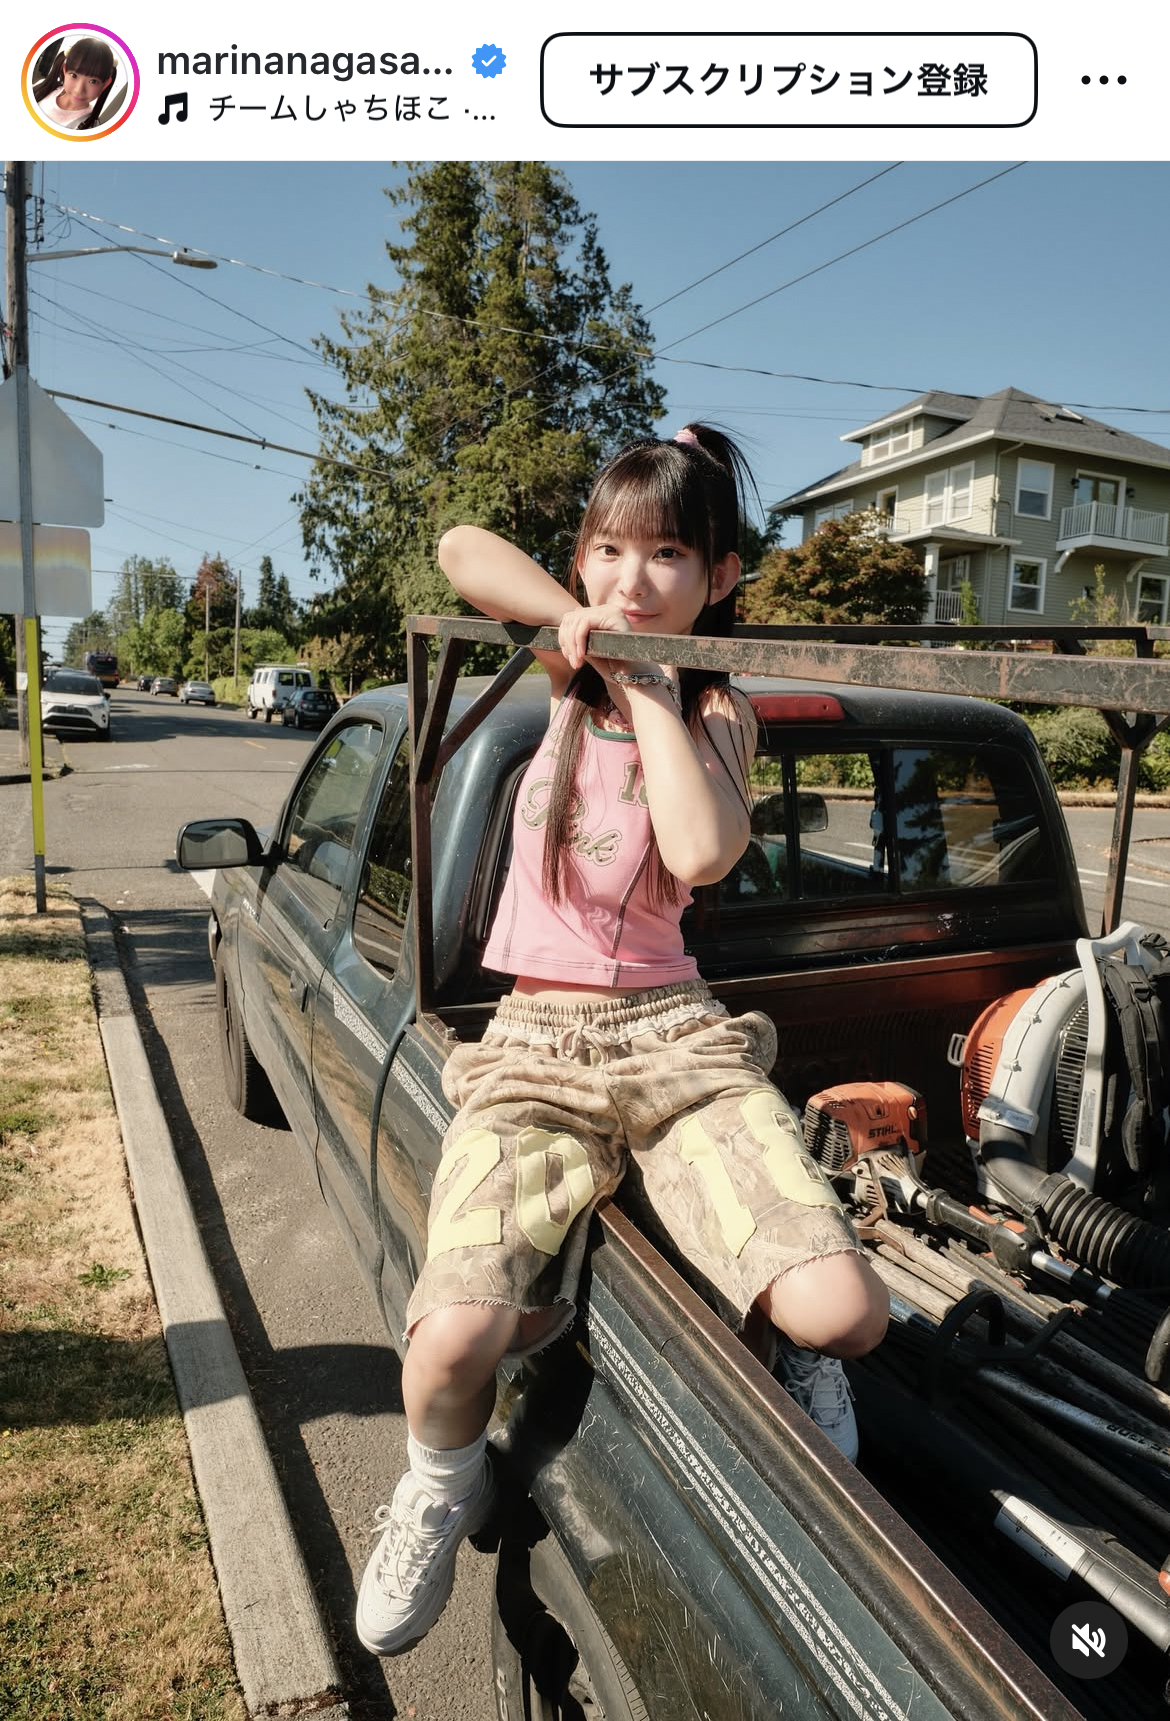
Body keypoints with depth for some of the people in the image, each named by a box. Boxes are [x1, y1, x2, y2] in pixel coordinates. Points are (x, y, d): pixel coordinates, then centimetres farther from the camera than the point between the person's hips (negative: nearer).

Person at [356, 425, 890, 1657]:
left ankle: (794, 1355, 17)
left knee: (842, 1312, -22)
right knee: (456, 1339, -23)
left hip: (674, 1036, 0)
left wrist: (651, 679, -9)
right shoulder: (567, 669, 12)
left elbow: (702, 852, -16)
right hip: (534, 1048, 1)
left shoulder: (718, 706, 6)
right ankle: (442, 1487, 14)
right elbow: (462, 550, -1)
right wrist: (576, 619, -5)